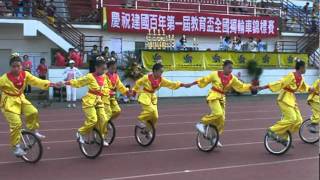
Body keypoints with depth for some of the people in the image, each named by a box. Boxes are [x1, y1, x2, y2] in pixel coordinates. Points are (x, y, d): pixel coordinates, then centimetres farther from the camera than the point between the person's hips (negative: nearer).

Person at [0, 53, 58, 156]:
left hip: (21, 99, 5)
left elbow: (36, 81, -12)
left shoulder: (25, 74, -7)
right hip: (9, 102, -4)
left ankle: (33, 131, 7)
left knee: (33, 112, -19)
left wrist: (48, 84, -25)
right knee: (16, 124, -12)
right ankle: (16, 147, 6)